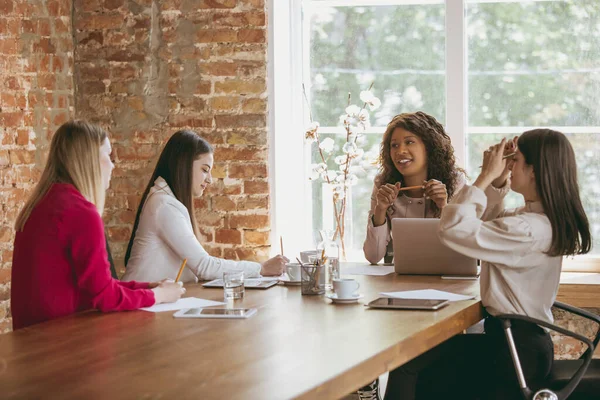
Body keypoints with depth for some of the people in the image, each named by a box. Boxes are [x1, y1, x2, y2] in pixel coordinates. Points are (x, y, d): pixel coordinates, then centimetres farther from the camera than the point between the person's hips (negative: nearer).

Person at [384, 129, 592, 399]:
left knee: (406, 368, -3)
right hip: (526, 340, 10)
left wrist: (486, 177, -17)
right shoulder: (547, 218, 7)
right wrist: (497, 181, 9)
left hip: (514, 351, -10)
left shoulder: (529, 230, -25)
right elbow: (490, 224, 25)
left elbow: (452, 231, -25)